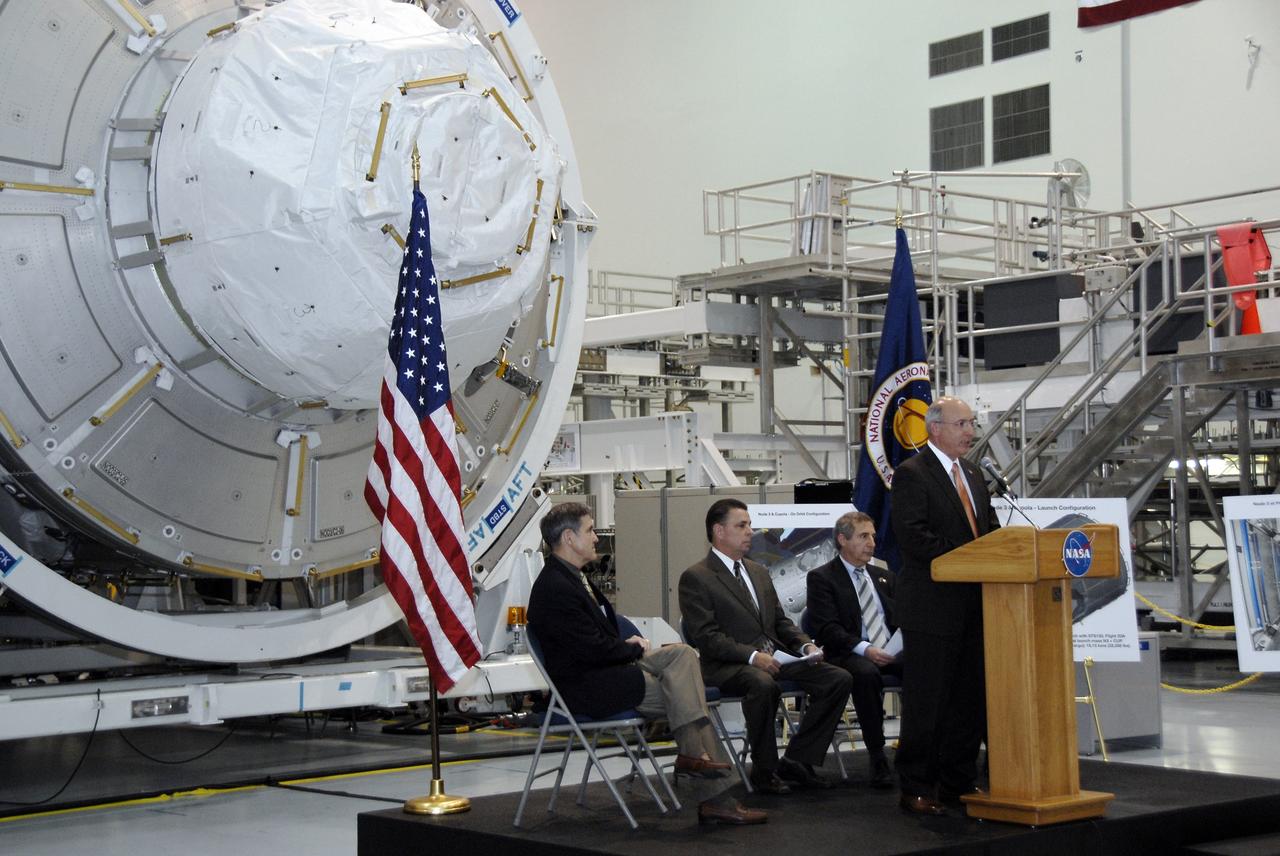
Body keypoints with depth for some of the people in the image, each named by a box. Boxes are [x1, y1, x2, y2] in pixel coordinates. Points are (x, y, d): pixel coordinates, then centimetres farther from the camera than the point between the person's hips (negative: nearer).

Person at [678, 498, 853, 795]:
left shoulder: (759, 572, 23)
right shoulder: (695, 578, -3)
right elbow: (706, 636, -12)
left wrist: (806, 645, 2)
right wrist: (753, 656, -23)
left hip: (775, 656, 7)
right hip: (728, 667, -7)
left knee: (838, 679, -11)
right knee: (763, 684, -40)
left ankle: (796, 761, -6)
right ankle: (764, 770, -20)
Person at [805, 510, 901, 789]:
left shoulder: (883, 576, 25)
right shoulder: (821, 578, 5)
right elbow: (827, 629, -7)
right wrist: (864, 649, -22)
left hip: (892, 651, 5)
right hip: (849, 655, -5)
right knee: (866, 673, -39)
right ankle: (877, 756, -31)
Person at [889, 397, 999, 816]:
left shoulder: (973, 473, 17)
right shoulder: (911, 474, -9)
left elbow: (989, 526, 20)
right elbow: (913, 536, -19)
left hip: (973, 606, 8)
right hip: (932, 606, -8)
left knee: (970, 697, 12)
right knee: (926, 702, -2)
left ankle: (959, 782, 22)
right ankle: (916, 789, 7)